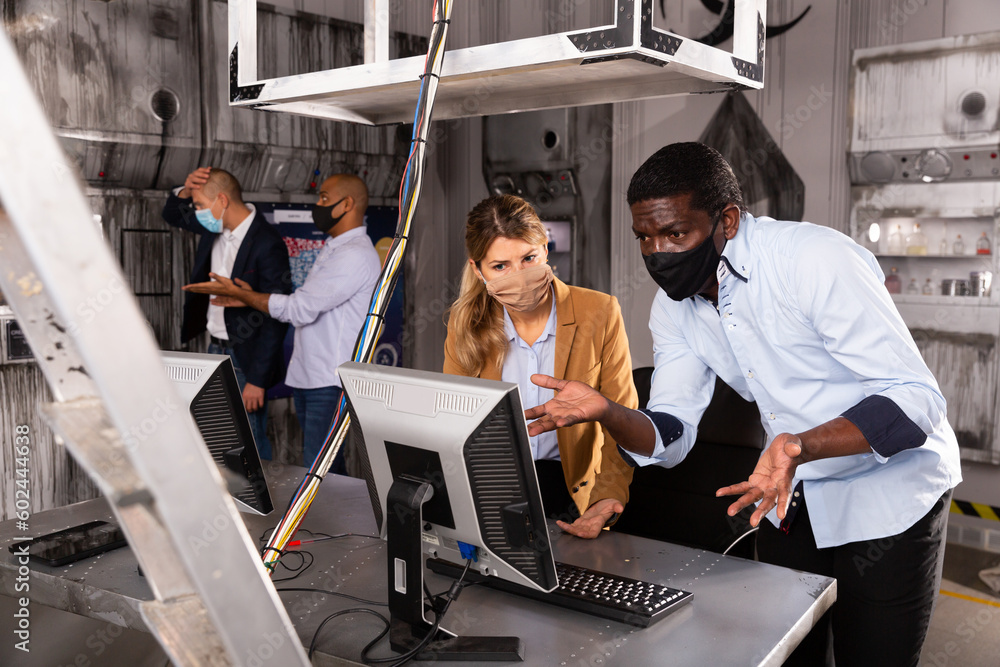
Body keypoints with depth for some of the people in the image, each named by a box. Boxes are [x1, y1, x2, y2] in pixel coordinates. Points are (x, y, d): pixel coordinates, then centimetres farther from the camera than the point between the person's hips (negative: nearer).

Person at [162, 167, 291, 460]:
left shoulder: (267, 244, -21)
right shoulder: (216, 228, 4)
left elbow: (277, 317, -21)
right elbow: (173, 216, 23)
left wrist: (258, 380, -21)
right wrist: (185, 191, -2)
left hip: (244, 359, -8)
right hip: (214, 349, 8)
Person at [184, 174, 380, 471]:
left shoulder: (356, 255, -16)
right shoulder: (332, 248, 19)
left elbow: (300, 308, -18)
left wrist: (239, 293, -8)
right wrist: (252, 298, 13)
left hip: (332, 384, -10)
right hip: (306, 379, 10)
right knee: (318, 465, 13)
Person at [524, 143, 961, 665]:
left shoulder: (817, 259, -26)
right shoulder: (673, 306, -4)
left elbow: (917, 399, -28)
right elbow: (670, 440, -4)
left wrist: (802, 446, -44)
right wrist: (604, 412, -25)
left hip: (889, 499, -5)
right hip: (791, 503, 6)